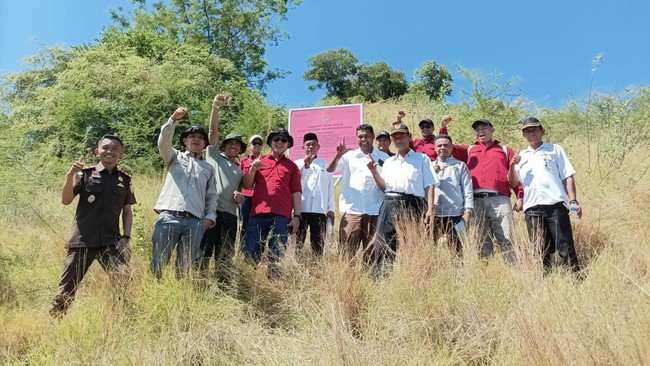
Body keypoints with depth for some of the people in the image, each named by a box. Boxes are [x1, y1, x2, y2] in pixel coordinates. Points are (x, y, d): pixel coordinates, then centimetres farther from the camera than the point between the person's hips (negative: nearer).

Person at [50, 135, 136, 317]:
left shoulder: (124, 180, 9)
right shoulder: (85, 174, 2)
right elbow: (66, 200, -5)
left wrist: (126, 237, 2)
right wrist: (70, 176, -19)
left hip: (111, 242, 1)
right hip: (81, 241, -1)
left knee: (126, 284, -14)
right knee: (67, 289, 7)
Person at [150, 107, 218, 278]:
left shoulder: (208, 168, 23)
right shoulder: (174, 157, 18)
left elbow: (212, 196, 19)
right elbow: (163, 142, -2)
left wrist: (210, 216, 3)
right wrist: (173, 119, -15)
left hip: (195, 222, 2)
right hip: (169, 217, -2)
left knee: (185, 268, 1)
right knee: (157, 263, -5)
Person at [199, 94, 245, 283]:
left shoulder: (240, 170, 26)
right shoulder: (214, 155, 16)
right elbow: (213, 131, 3)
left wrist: (240, 196, 6)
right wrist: (215, 108, -10)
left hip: (230, 214, 4)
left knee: (225, 256, 4)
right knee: (203, 251, -6)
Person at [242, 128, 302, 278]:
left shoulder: (292, 166, 17)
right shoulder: (259, 161, 19)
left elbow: (296, 193, 10)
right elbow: (247, 185, 11)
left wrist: (297, 216, -1)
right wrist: (252, 169, -6)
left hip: (281, 217, -1)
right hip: (258, 214, 1)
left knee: (276, 258, -3)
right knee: (250, 254, -4)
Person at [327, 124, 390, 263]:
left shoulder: (384, 157, 9)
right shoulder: (349, 156, 9)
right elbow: (330, 170, -2)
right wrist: (338, 155, -18)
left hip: (374, 211, 1)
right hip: (351, 209, -1)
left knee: (371, 251, 8)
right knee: (347, 250, -1)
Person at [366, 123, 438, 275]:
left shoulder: (422, 158, 12)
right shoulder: (388, 162, 23)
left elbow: (429, 185, 4)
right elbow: (383, 187, 18)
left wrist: (430, 209, -7)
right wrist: (374, 171, 5)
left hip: (411, 206, -3)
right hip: (389, 206, 3)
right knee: (383, 246, -4)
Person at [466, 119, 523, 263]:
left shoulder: (504, 149, 20)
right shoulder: (469, 150, 24)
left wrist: (520, 197, 1)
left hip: (500, 199, -1)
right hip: (476, 200, 2)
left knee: (507, 239, -6)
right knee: (481, 241, 2)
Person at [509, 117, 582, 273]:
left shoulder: (555, 149, 13)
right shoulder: (521, 156, 18)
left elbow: (568, 176, 7)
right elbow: (513, 183, 12)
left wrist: (573, 201, -4)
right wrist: (512, 166, -5)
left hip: (556, 204, -2)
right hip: (532, 208, 2)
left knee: (565, 246, -3)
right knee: (540, 250, 6)